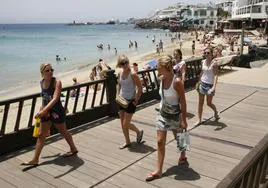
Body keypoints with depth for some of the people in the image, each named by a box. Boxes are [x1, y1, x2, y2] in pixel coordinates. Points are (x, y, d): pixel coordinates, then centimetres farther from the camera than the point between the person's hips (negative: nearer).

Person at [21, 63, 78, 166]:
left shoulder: (57, 82, -20)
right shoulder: (42, 82, 0)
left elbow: (55, 99, -32)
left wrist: (44, 110, -42)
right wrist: (42, 108, 8)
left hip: (57, 111, -6)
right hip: (46, 112, 6)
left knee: (63, 132, 13)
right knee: (41, 135, 9)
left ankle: (73, 149, 37)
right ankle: (35, 159, 17)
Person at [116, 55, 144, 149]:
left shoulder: (133, 75, -17)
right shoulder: (120, 74, 4)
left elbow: (140, 88, -14)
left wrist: (136, 100, -14)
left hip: (130, 101, -7)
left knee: (126, 124, -4)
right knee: (122, 124, 11)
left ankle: (139, 132, 25)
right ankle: (127, 142, 28)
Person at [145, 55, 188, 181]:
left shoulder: (177, 81, -22)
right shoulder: (162, 79, -4)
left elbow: (183, 102, -18)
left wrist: (184, 120, -15)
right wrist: (161, 109, 15)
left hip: (175, 116, -5)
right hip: (162, 115, 5)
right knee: (160, 141, 4)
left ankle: (183, 157, 48)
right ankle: (158, 171, 12)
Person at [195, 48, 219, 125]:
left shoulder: (214, 63, -13)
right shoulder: (203, 61, 4)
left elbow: (216, 75, -18)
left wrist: (214, 87, -28)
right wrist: (199, 82, 16)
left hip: (210, 85, -5)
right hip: (202, 84, 5)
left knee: (209, 103, 7)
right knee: (200, 102, 6)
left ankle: (216, 112, 39)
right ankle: (199, 119, 15)